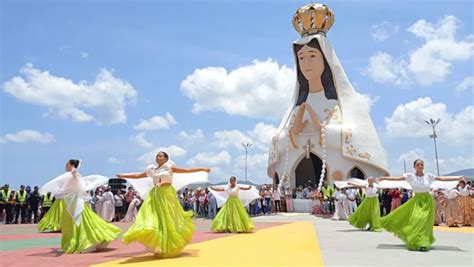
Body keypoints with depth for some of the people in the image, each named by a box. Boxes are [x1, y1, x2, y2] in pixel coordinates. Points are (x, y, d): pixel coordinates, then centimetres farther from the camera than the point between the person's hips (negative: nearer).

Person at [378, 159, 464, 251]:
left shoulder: (428, 176, 1)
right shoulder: (410, 176, -4)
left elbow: (443, 178, 3)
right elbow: (397, 178, -10)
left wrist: (459, 178, -1)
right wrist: (384, 178, -20)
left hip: (427, 200, 0)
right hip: (416, 200, 0)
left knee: (424, 221, -6)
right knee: (415, 220, -4)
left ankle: (422, 243, 2)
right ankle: (415, 242, 9)